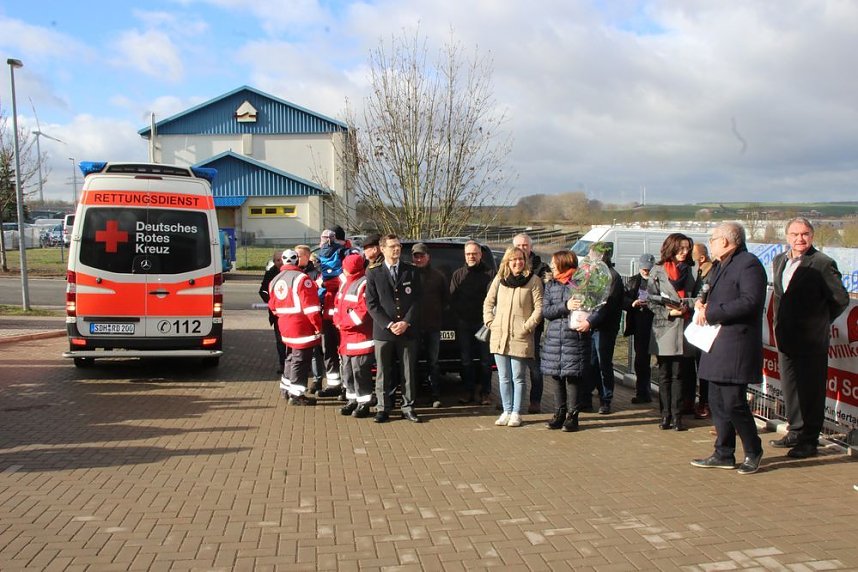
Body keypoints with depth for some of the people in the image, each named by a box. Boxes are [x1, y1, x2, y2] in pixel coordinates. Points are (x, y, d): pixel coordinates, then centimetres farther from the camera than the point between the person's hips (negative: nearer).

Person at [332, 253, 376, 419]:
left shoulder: (364, 284, -14)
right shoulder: (346, 283, 16)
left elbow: (363, 311, -21)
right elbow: (338, 304, 20)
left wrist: (344, 324, -14)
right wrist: (338, 322, 3)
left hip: (360, 337, -9)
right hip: (346, 336, 10)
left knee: (360, 371, -6)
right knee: (347, 370, 14)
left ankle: (363, 403, 2)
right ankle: (352, 399, 25)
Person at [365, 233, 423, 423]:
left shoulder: (411, 272, 8)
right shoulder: (373, 273, 4)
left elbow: (417, 300, 4)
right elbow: (371, 303, -1)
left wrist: (406, 322, -9)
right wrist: (388, 324, -10)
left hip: (408, 330, 1)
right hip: (383, 331, -1)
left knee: (409, 371, 5)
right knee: (383, 372, 3)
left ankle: (408, 407, 14)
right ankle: (383, 408, 12)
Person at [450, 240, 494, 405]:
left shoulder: (489, 273, 1)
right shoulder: (458, 274, 12)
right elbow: (452, 299, 10)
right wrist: (458, 315, 0)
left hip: (483, 322, -3)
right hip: (463, 323, 3)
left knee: (485, 359, 1)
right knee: (466, 360, 7)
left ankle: (485, 392, 9)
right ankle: (469, 392, 15)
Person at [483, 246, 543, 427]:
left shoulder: (533, 280, -2)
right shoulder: (499, 279, 9)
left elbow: (539, 307, -5)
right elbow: (488, 302, 16)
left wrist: (527, 326, -10)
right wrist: (490, 322, 5)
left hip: (520, 337, -4)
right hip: (499, 336, 4)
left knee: (517, 378, 3)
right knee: (504, 378, 9)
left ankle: (516, 413, 12)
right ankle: (507, 411, 19)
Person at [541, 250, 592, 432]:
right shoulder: (550, 285, 12)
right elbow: (545, 311, 2)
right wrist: (565, 306, -13)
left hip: (575, 337, -5)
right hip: (554, 338, 5)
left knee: (572, 376, -3)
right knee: (557, 377, 9)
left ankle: (572, 415, 7)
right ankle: (559, 414, 19)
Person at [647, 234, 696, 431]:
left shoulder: (687, 270, 13)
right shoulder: (658, 270, 1)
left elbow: (694, 297, 14)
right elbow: (651, 300, -4)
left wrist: (685, 305, -7)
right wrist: (668, 313, -14)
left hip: (683, 328, 3)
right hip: (664, 328, -3)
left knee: (679, 374, 3)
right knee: (664, 374, 4)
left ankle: (676, 416, 7)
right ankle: (665, 415, 10)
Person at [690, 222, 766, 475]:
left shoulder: (749, 264, -13)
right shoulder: (721, 266, 18)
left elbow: (750, 302, -23)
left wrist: (710, 312, -19)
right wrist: (702, 300, 3)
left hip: (737, 346, -10)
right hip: (717, 345, 10)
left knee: (734, 403, -5)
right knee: (717, 402, 12)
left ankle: (753, 452, 14)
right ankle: (724, 455, 22)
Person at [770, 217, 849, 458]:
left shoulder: (823, 264, -12)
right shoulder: (779, 261, 10)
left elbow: (841, 299, -7)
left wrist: (821, 320, 2)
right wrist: (781, 325, 14)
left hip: (811, 339, -7)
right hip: (786, 338, 7)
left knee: (811, 390, 1)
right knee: (790, 387, 15)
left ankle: (810, 440, 10)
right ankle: (796, 432, 28)